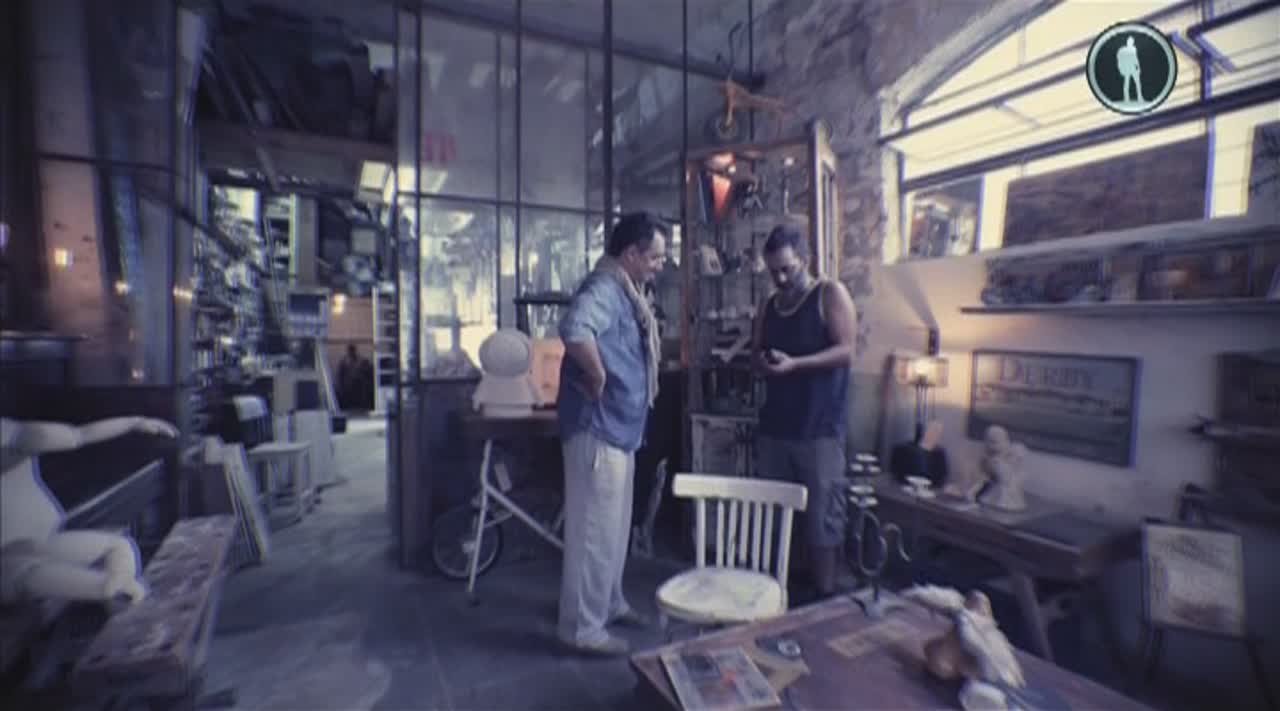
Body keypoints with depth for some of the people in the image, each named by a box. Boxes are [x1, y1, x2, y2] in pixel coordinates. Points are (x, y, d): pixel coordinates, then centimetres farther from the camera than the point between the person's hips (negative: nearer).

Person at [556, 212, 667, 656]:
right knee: (595, 528, 1)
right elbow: (574, 329, -40)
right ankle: (583, 628, 17)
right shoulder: (604, 287, -18)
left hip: (619, 426, 10)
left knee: (614, 525, 21)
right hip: (597, 428, -10)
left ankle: (610, 602, 38)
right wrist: (597, 377, -26)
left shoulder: (625, 292, 13)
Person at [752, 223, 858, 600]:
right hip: (774, 426, 5)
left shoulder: (831, 293, -3)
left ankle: (825, 596, 16)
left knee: (822, 516, 1)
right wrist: (762, 363, -6)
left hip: (820, 428, -5)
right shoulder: (768, 306, 13)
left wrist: (795, 364, -23)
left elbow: (846, 352, -11)